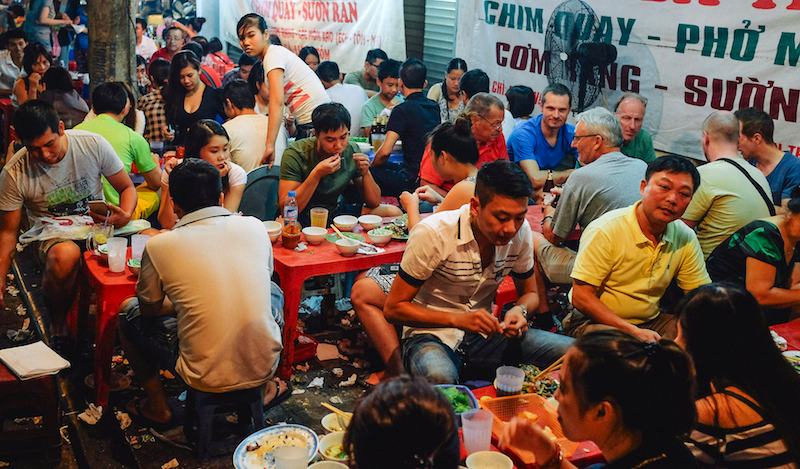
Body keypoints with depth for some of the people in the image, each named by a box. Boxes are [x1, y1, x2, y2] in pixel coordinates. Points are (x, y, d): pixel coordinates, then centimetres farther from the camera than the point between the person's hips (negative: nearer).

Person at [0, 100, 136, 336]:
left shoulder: (94, 144, -11)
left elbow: (127, 188, 1)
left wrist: (125, 216, -21)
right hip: (51, 235, -1)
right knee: (66, 254, -40)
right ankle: (58, 324, -11)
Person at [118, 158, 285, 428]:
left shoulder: (159, 246, -10)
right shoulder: (254, 227, -2)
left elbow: (150, 309, 6)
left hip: (206, 378, -3)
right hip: (265, 366, 3)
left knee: (128, 310, 20)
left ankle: (158, 407, 27)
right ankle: (265, 387, 30)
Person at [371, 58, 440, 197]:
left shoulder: (402, 110, -12)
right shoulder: (434, 107, 10)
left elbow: (385, 151, -19)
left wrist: (371, 166, 1)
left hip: (414, 180, -8)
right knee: (387, 166, 23)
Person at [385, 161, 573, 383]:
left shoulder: (520, 232, -6)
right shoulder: (433, 234, -20)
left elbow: (529, 293, 12)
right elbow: (394, 308, -14)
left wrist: (520, 310, -14)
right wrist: (458, 319, -27)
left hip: (483, 335, 5)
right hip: (433, 336, -5)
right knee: (438, 377, -41)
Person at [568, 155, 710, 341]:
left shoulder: (686, 238, 0)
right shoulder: (605, 230, -17)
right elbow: (581, 297, -17)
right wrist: (633, 331, -25)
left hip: (651, 321, 7)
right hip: (595, 321, -7)